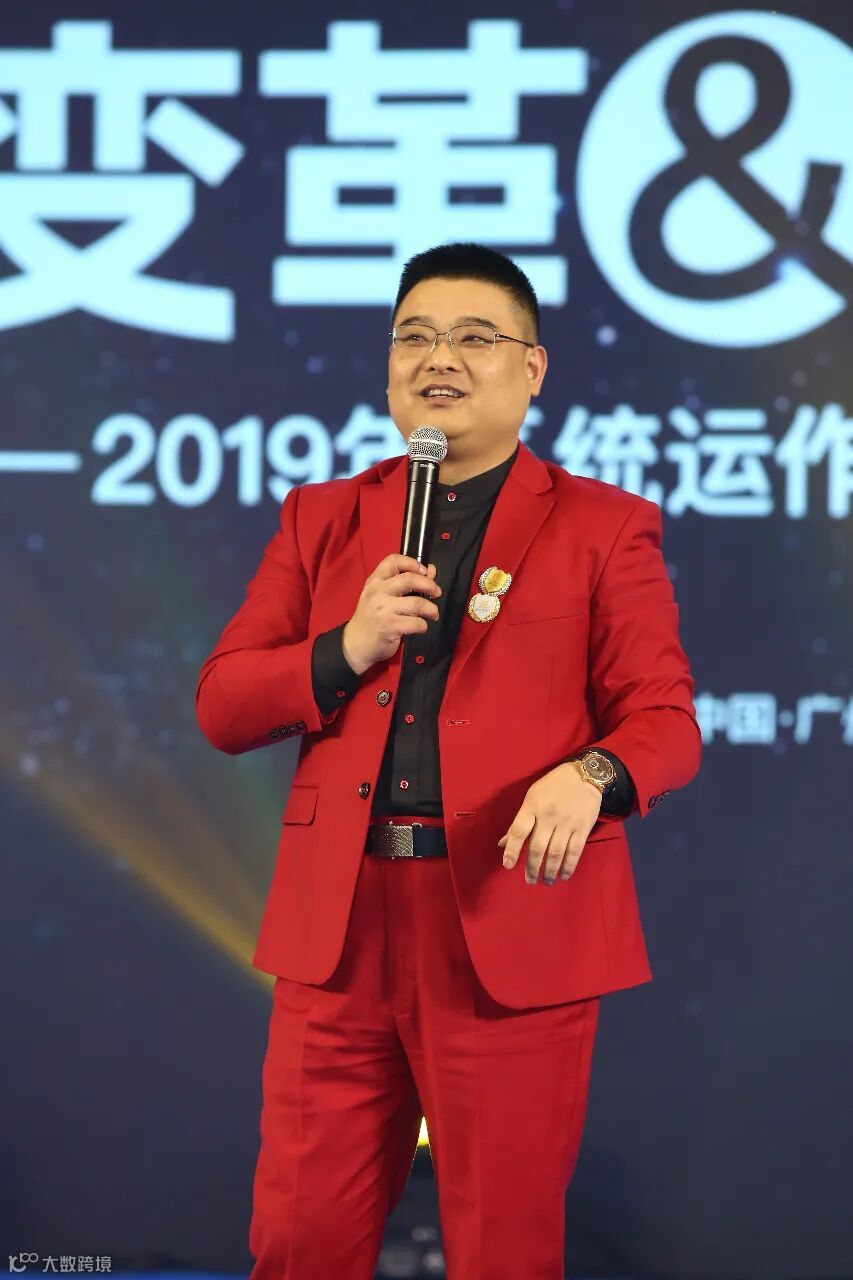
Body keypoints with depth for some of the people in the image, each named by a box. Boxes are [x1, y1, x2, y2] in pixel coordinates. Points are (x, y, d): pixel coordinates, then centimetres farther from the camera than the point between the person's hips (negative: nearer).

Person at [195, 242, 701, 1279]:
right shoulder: (322, 520, 14)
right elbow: (221, 706, 10)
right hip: (337, 931, 3)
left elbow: (663, 718, 0)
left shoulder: (602, 530, 6)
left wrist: (590, 777, -22)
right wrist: (346, 652, -8)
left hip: (514, 925, -3)